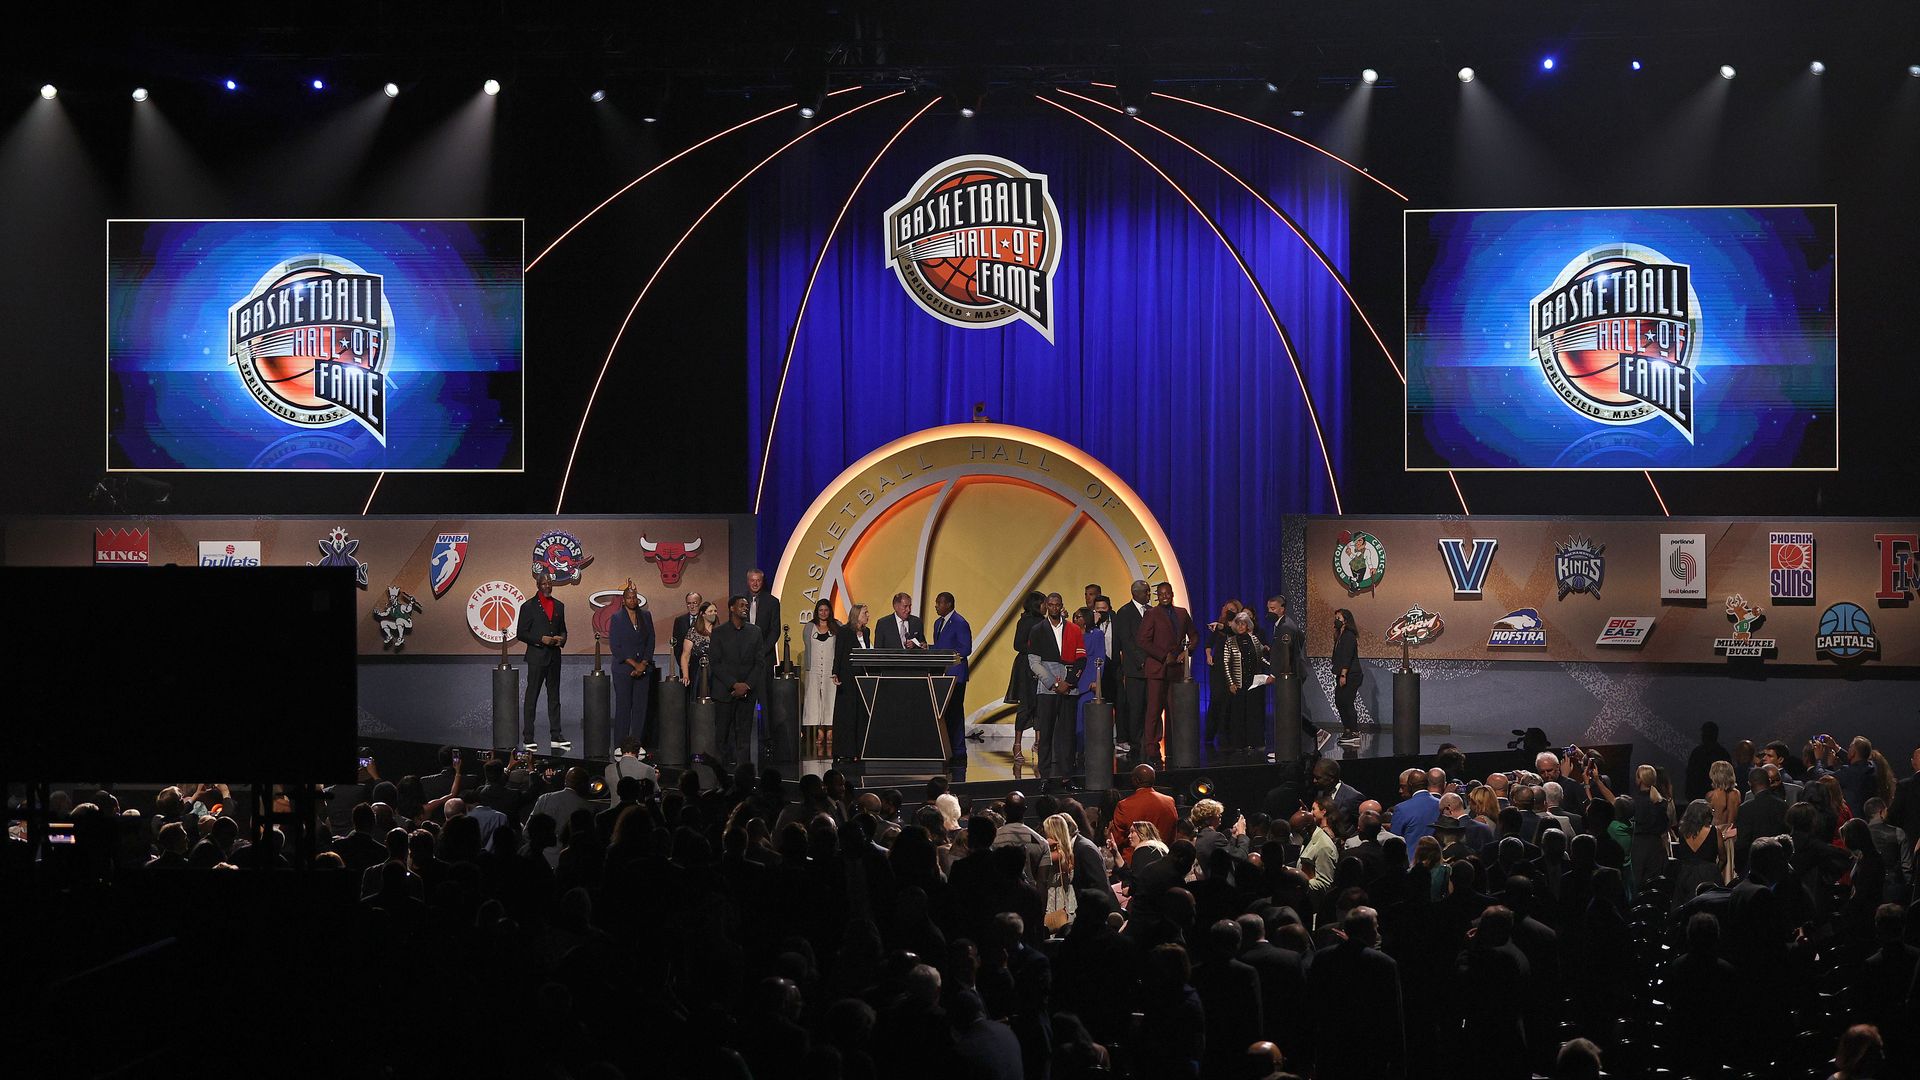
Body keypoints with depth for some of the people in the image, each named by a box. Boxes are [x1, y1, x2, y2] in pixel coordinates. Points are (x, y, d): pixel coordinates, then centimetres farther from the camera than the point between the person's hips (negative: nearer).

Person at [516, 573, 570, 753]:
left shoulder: (559, 606, 13)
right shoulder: (528, 606, -2)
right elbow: (521, 633, -4)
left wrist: (562, 639, -2)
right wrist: (541, 639, -16)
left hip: (554, 657, 5)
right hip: (536, 657, -5)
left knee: (554, 697, 8)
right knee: (531, 697, -2)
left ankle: (555, 738, 11)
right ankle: (528, 739, 0)